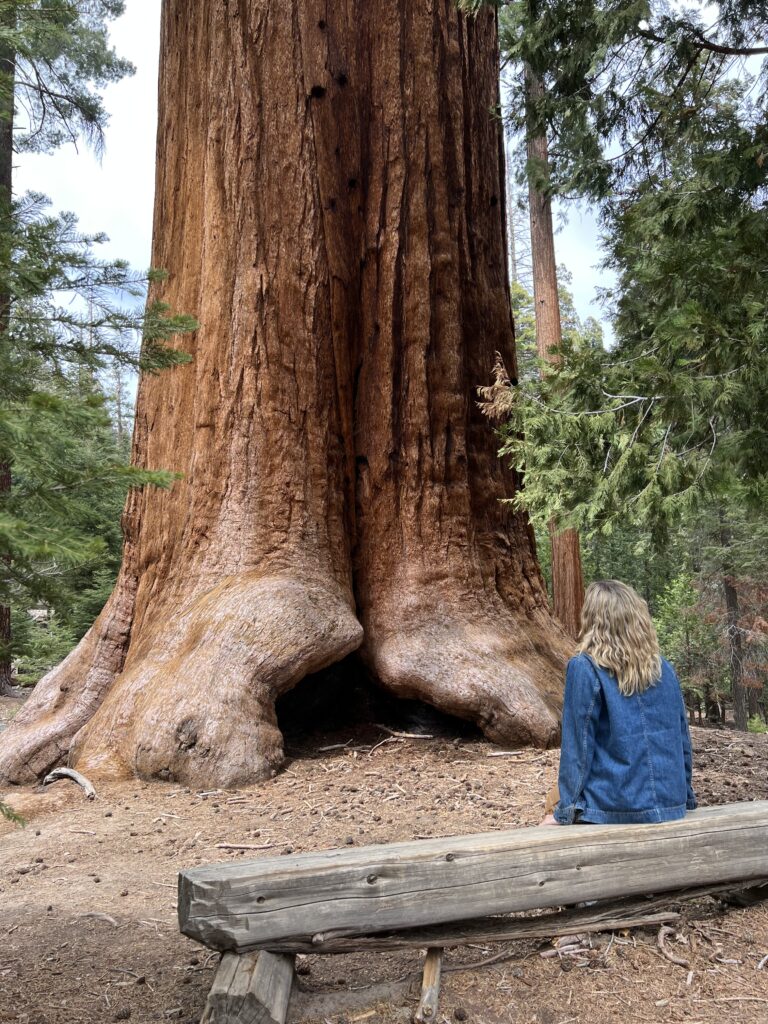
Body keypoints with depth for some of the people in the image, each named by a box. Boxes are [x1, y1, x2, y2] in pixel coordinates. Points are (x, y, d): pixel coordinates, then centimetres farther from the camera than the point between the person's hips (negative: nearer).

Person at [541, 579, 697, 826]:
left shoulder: (584, 668, -11)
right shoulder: (664, 669, 5)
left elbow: (577, 746, -11)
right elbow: (682, 740, 12)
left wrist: (566, 810, -5)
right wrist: (685, 798, 23)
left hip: (615, 808, -6)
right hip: (671, 807, 6)